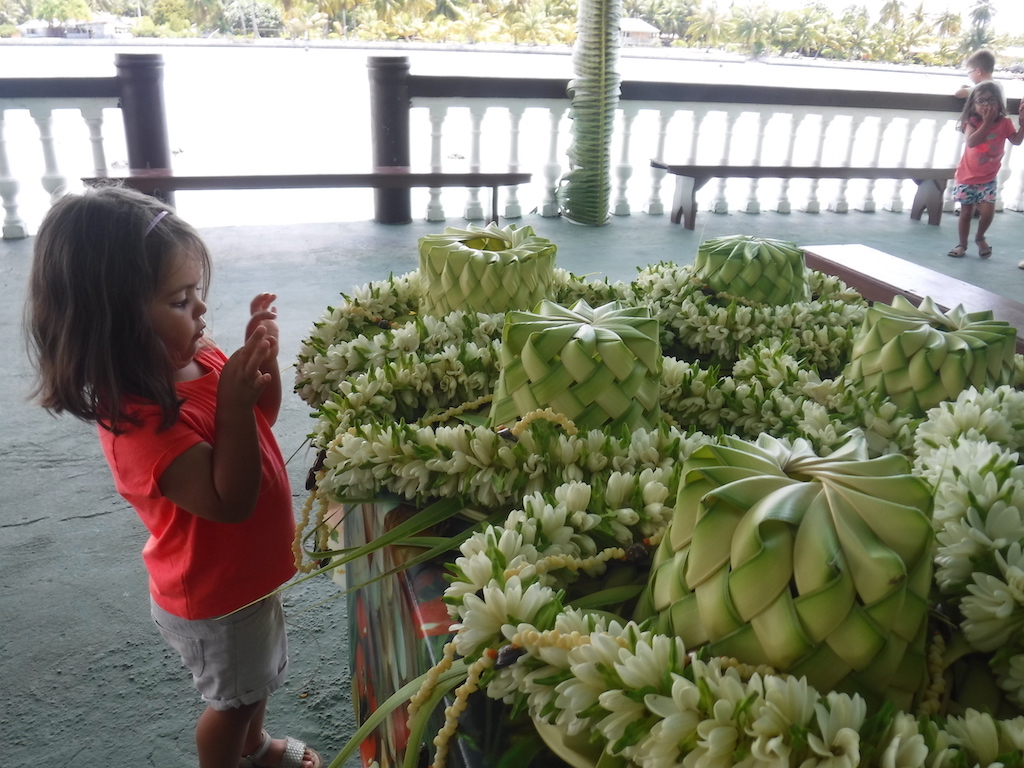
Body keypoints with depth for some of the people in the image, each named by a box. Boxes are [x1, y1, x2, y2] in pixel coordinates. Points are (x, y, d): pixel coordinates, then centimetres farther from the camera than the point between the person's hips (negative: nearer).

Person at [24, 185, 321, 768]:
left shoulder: (197, 358, -9)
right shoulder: (139, 420, -34)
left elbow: (265, 413, 4)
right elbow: (230, 499, -35)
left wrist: (262, 357, -13)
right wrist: (233, 402, -41)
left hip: (249, 573, 9)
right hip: (215, 600, -8)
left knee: (260, 678, 32)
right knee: (232, 698, 19)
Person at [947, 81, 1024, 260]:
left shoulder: (1004, 123, -3)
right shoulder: (972, 122, -13)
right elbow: (971, 142, -30)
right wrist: (987, 123, -32)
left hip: (988, 178, 2)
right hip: (967, 177, -2)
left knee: (987, 212, -8)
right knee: (966, 213, 5)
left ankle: (980, 238, 21)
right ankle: (962, 244, 22)